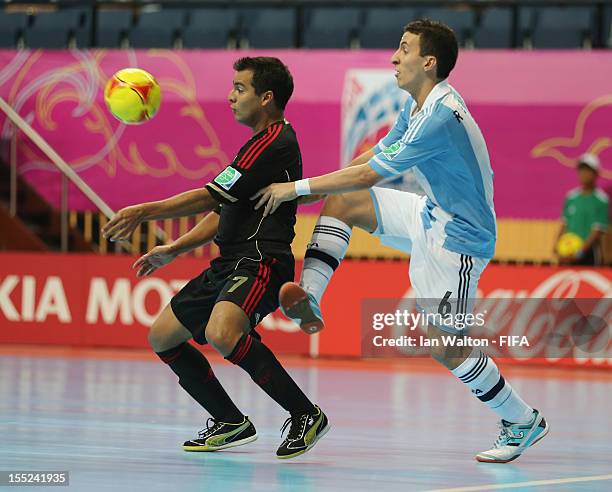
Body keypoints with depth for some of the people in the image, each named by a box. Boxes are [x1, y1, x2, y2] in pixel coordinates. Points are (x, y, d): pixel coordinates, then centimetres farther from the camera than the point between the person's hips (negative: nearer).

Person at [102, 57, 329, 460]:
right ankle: (231, 422, 20)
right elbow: (224, 212, 28)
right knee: (163, 337, 12)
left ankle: (305, 415, -22)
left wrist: (145, 212, -11)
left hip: (260, 263, -11)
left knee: (221, 334, -35)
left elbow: (211, 197, -15)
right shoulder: (261, 143, 22)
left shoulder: (274, 143, -12)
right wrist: (174, 250, 24)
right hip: (229, 265, 11)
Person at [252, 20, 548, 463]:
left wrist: (296, 188, -18)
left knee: (446, 348, -3)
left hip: (459, 238, -10)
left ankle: (524, 422, 12)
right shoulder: (418, 105, 2)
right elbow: (377, 156, 14)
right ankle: (309, 298, -1)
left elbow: (366, 176, -26)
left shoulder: (440, 118, -29)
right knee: (342, 202, 4)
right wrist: (312, 187, 5)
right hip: (430, 216, 10)